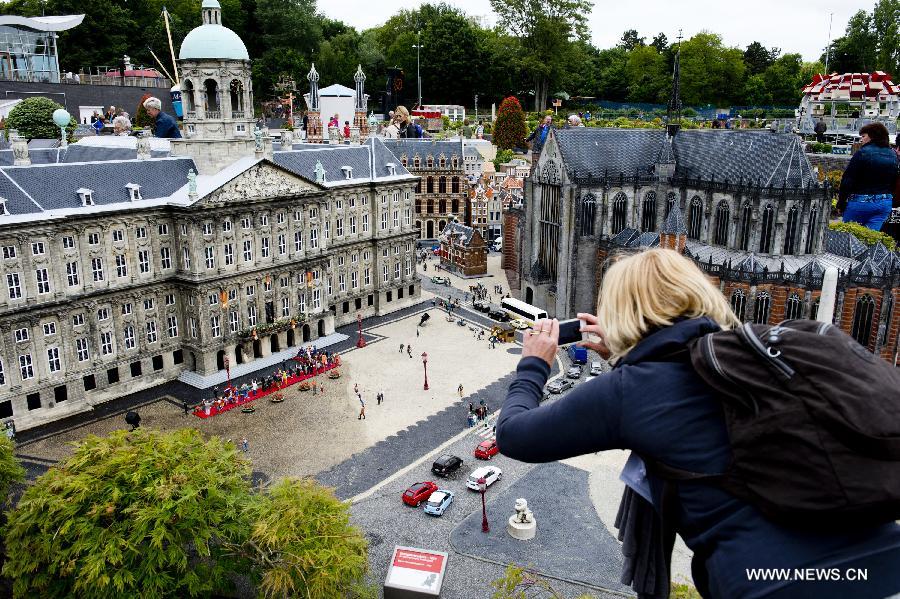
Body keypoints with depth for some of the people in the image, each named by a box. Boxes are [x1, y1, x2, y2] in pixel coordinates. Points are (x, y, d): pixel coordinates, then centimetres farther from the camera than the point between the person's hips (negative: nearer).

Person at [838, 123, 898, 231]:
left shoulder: (863, 153, -13)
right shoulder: (894, 156, 9)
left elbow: (847, 181, -14)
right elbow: (894, 183, 14)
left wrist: (841, 203, -7)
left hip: (861, 202, -6)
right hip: (885, 203, 6)